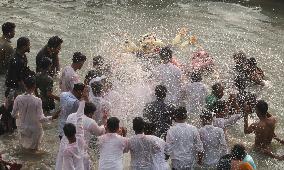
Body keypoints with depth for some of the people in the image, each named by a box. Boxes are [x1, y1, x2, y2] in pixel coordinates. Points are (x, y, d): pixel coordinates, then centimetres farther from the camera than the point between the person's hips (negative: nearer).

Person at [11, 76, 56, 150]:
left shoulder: (18, 98, -19)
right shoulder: (37, 101, -29)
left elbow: (14, 114, -5)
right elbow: (41, 119, -25)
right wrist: (51, 117, -9)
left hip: (21, 127, 4)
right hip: (34, 129, -3)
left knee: (25, 144, 36)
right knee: (34, 147, 29)